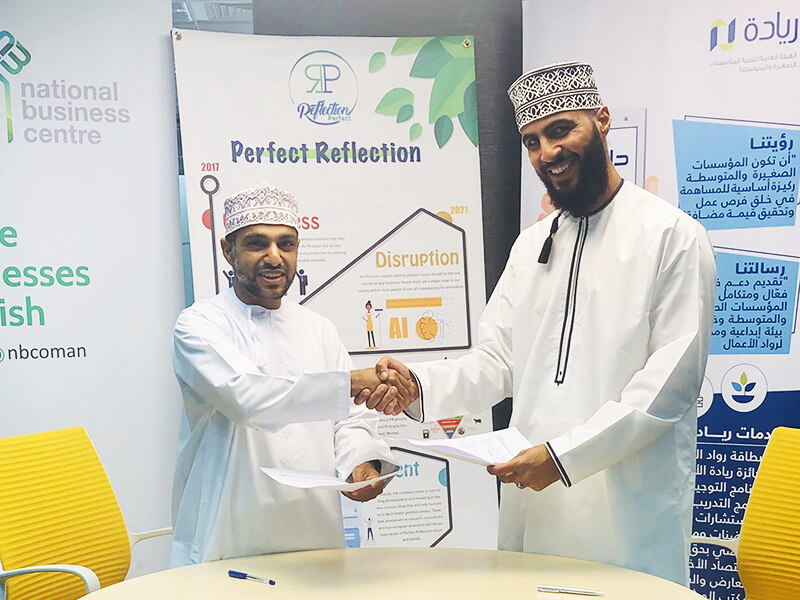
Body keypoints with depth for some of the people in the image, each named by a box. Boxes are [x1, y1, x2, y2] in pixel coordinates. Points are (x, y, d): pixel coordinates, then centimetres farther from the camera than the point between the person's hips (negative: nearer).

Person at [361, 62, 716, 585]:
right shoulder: (533, 244, 14)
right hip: (535, 496, 6)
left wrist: (564, 453, -20)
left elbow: (672, 380, -14)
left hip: (628, 508, -5)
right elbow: (497, 361, 8)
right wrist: (419, 384, -11)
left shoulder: (673, 236, -6)